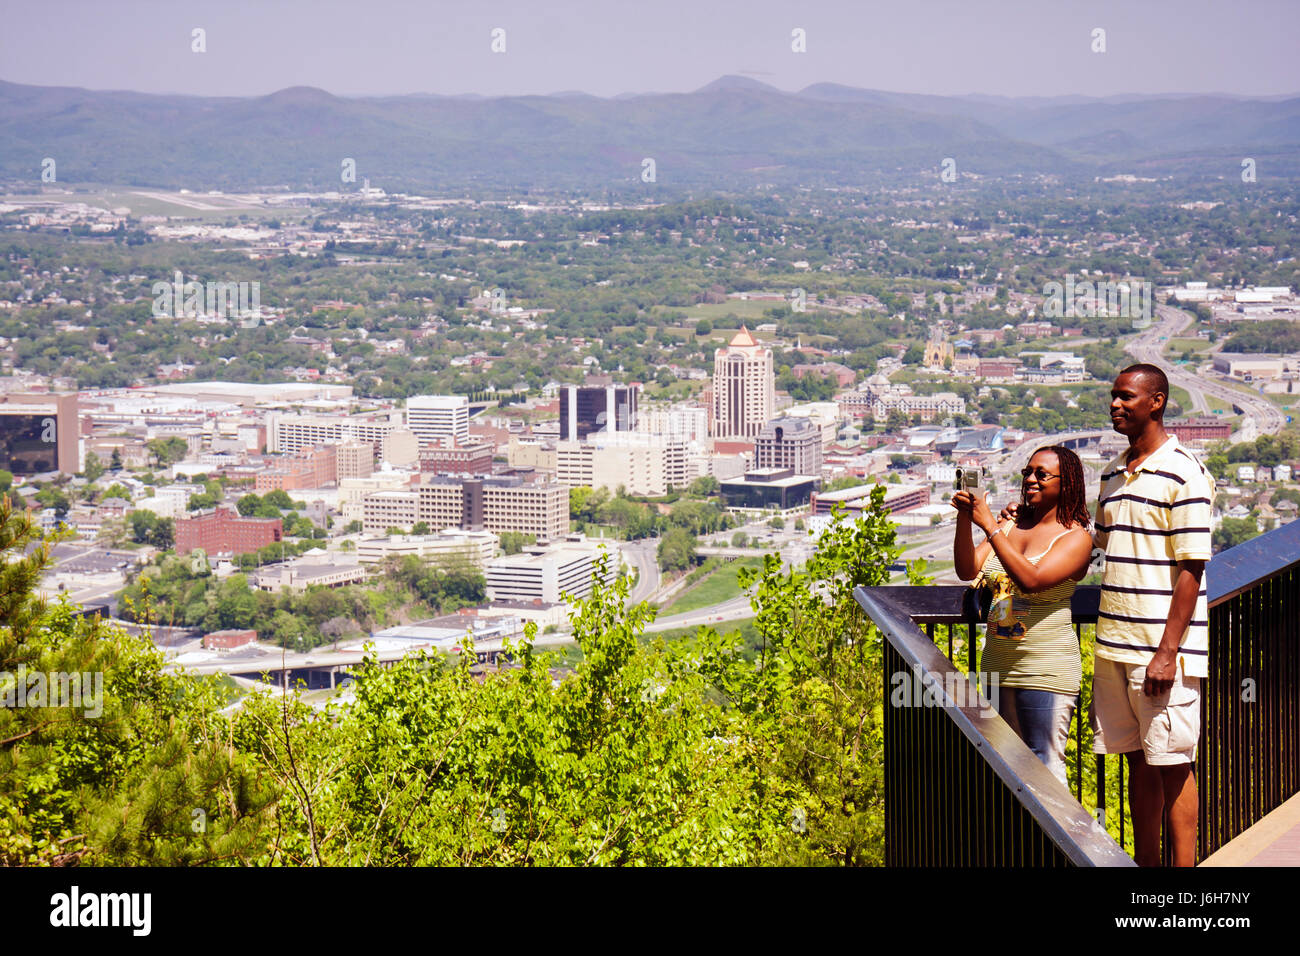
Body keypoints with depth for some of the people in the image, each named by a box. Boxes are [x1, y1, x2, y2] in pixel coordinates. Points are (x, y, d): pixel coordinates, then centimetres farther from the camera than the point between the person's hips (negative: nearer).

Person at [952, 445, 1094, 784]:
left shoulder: (1076, 537, -7)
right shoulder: (1011, 525, 11)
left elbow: (1032, 580, -22)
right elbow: (967, 570, 3)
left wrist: (989, 525, -23)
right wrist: (964, 519, -12)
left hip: (1045, 670, -7)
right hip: (998, 665, 7)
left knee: (1044, 765, -7)